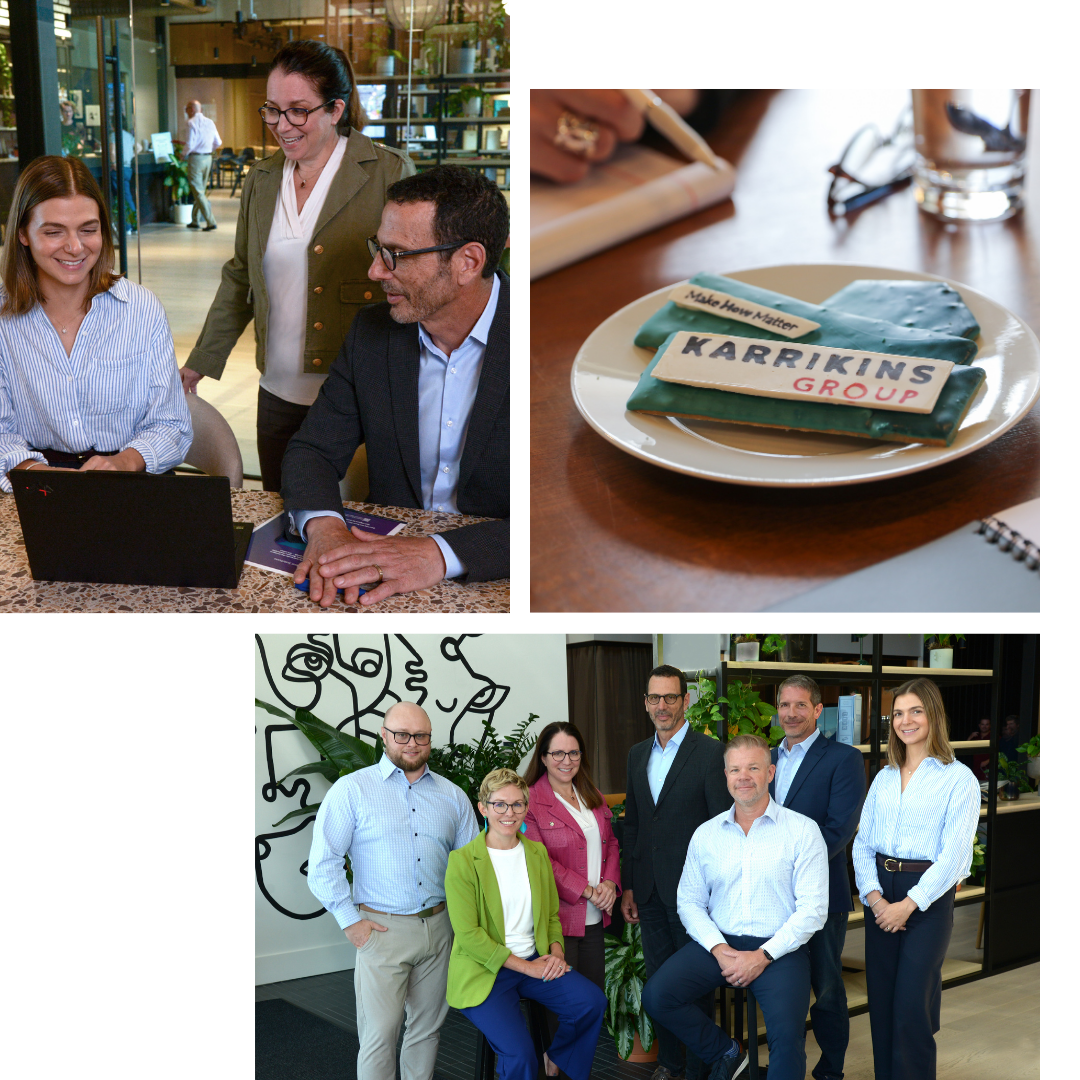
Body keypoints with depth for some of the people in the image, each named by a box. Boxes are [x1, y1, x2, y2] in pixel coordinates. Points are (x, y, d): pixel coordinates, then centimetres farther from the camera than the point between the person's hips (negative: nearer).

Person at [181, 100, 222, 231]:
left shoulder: (191, 122, -11)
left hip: (196, 158, -7)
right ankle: (194, 220, 23)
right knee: (201, 190, 16)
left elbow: (190, 144, -16)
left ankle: (211, 221, -12)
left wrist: (184, 154, 1)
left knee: (198, 192, -4)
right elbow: (218, 142, 9)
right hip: (208, 157, 7)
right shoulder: (210, 122, 8)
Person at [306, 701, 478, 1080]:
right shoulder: (352, 789, -2)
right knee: (379, 1035, -5)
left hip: (437, 927, 4)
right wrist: (350, 921, -9)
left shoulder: (452, 795, 10)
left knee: (427, 1029, 12)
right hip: (382, 930, -4)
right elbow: (322, 864, -6)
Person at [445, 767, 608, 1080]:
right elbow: (467, 933, -13)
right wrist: (524, 966, -15)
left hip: (535, 962, 6)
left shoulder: (537, 852, 10)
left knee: (592, 1002, -18)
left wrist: (556, 951, -3)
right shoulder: (463, 861, -9)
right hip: (484, 972, -6)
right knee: (520, 1054, -26)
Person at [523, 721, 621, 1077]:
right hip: (558, 917, -6)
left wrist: (610, 882, -2)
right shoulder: (531, 801, -9)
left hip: (595, 917, 7)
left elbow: (611, 843, 17)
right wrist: (586, 891, -15)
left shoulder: (594, 798, 14)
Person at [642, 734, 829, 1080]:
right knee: (656, 995, -17)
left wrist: (763, 956, -14)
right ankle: (725, 1052, 7)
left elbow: (813, 909, -6)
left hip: (778, 948, -4)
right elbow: (690, 901, 10)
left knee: (787, 1035, -28)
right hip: (719, 943, 4)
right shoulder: (706, 834, 10)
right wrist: (718, 948, -8)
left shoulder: (802, 831, -1)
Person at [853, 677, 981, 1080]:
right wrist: (874, 896, -8)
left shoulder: (958, 779, -4)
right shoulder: (884, 779, 12)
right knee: (880, 1001, 7)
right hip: (880, 895, 5)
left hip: (929, 896, -5)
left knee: (911, 1005, -6)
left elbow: (953, 854, -11)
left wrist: (908, 904, -15)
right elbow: (862, 843, 9)